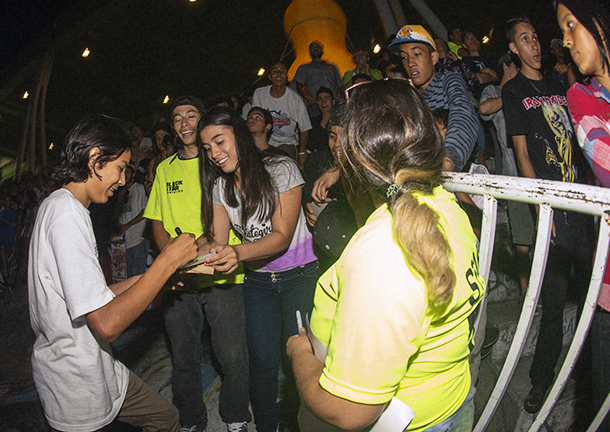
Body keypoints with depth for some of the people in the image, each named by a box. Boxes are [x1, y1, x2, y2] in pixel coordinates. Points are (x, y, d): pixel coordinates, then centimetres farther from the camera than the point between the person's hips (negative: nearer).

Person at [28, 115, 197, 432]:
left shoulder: (58, 206, 9)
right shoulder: (66, 213, -24)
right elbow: (107, 323, -29)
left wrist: (146, 278, 7)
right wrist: (168, 261, -23)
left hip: (94, 368, 9)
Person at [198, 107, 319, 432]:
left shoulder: (281, 169, -14)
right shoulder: (220, 186, 1)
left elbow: (282, 237, -19)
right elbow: (216, 239, -4)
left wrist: (239, 252, -36)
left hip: (300, 274, -3)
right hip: (257, 280, 4)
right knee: (263, 360, 4)